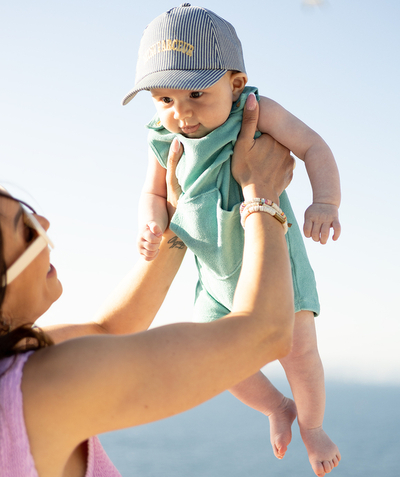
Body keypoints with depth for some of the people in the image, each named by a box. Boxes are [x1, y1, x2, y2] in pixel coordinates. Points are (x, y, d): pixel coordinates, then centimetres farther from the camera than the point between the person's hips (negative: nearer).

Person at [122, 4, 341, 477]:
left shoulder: (258, 113, -21)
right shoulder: (166, 141, -12)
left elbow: (313, 146, -21)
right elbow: (154, 194, 1)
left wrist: (325, 202, -38)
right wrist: (152, 227, -21)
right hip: (218, 271, 4)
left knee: (297, 349, -11)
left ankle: (312, 424, 20)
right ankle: (278, 408, 32)